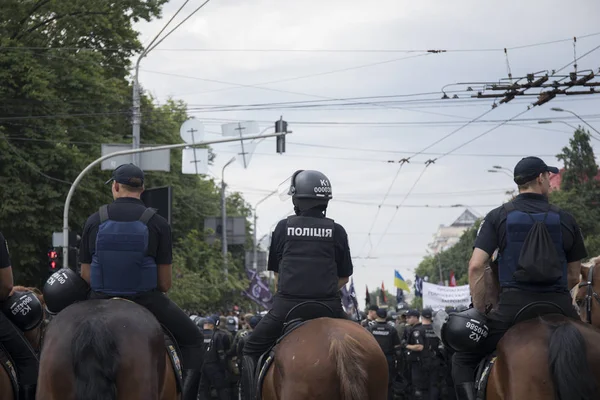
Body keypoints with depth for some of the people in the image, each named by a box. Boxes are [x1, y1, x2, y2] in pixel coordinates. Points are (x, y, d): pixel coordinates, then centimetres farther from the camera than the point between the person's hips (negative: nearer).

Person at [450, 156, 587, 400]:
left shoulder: (498, 217, 5)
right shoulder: (566, 220, 9)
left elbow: (476, 266, -4)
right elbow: (574, 276, 12)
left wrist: (479, 312, 5)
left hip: (513, 305, -1)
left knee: (463, 359, 15)